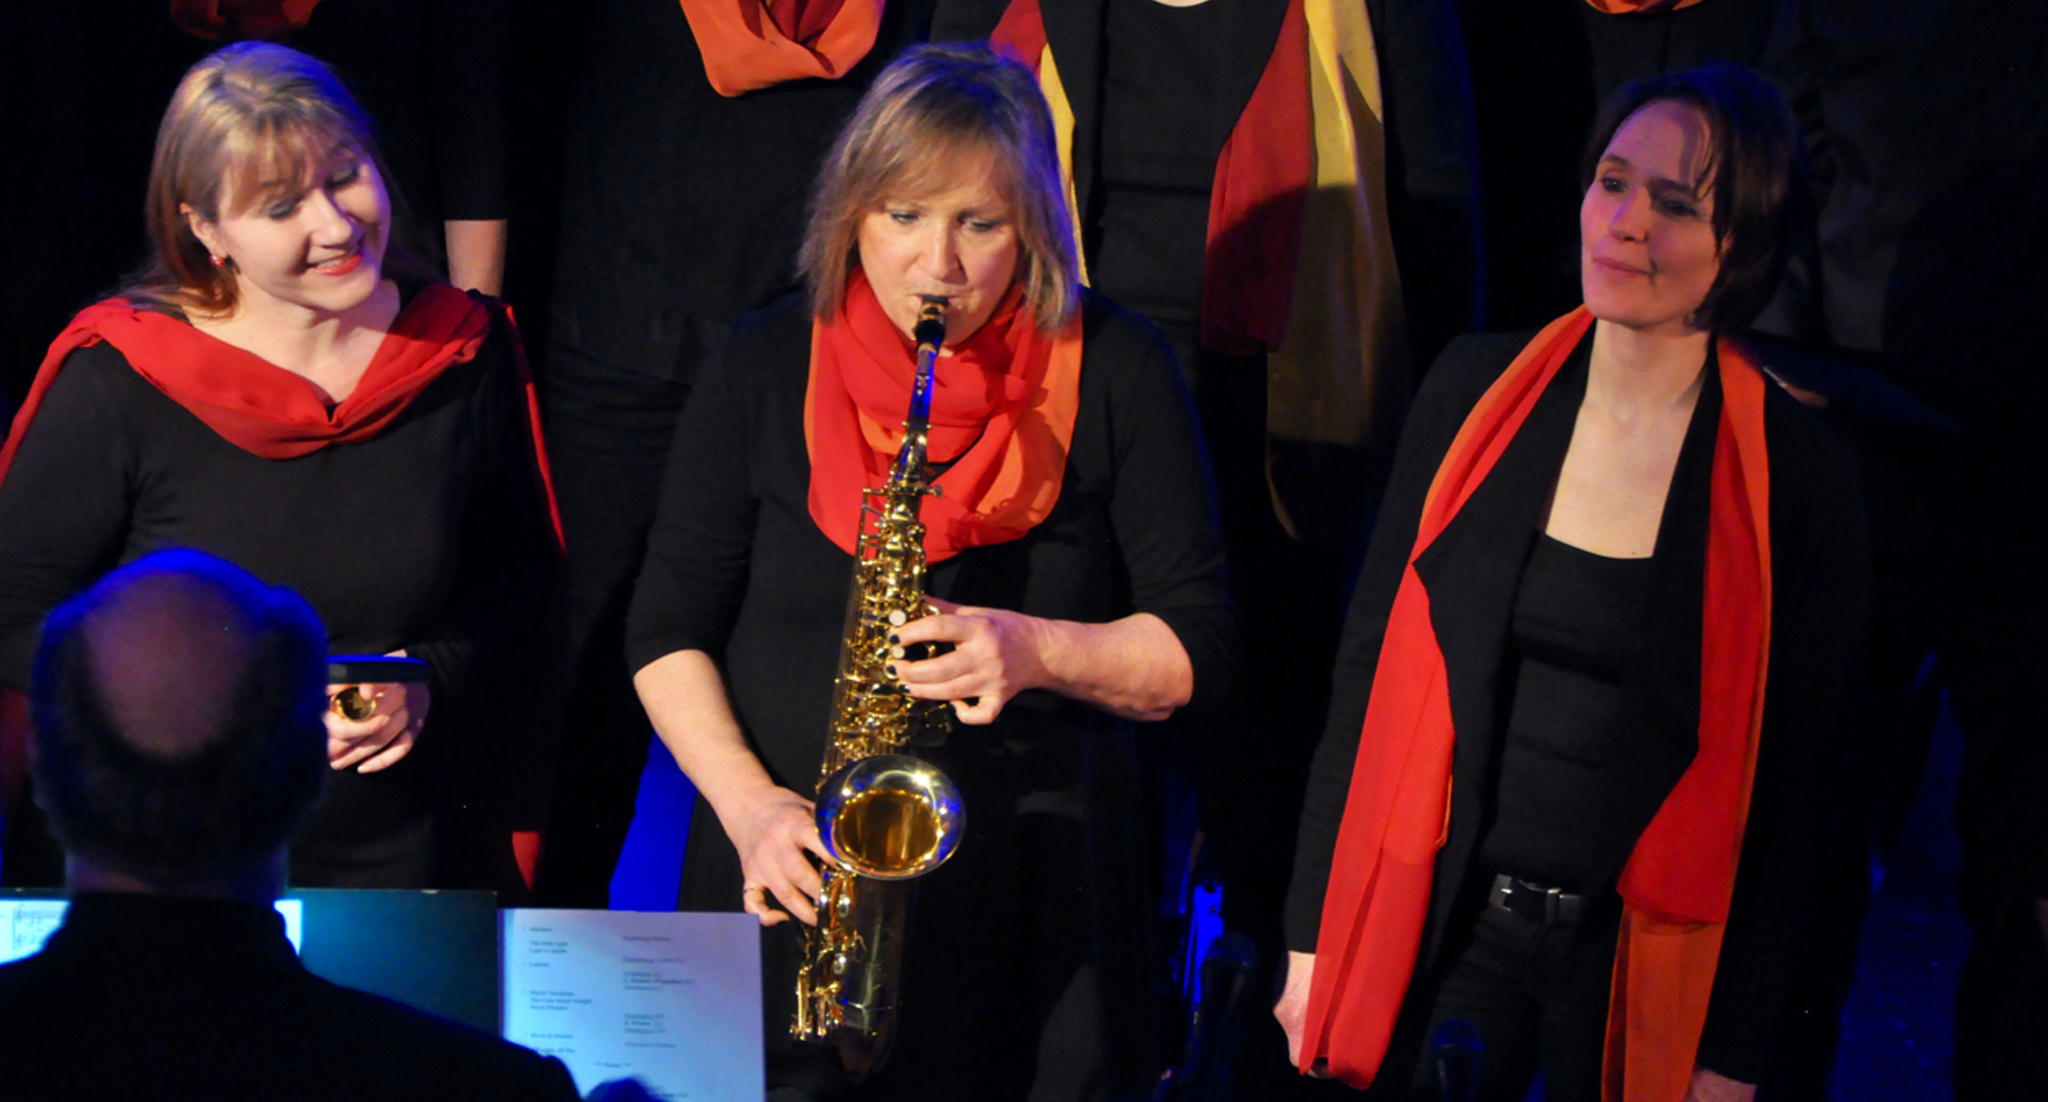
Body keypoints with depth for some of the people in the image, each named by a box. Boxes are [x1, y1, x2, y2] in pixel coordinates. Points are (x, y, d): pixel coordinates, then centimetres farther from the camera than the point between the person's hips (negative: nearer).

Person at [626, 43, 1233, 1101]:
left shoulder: (1113, 370, -1)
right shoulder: (767, 366, 2)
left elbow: (1198, 646, -1)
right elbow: (666, 628, 3)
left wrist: (1036, 650, -20)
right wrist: (747, 803, -12)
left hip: (1035, 891, -1)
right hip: (791, 883, 1)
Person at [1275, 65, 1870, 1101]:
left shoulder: (1797, 475, -8)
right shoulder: (1474, 390, -1)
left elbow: (1799, 784, -3)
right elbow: (1370, 659, 5)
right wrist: (1311, 932, 3)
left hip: (1638, 961, -2)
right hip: (1442, 928, 2)